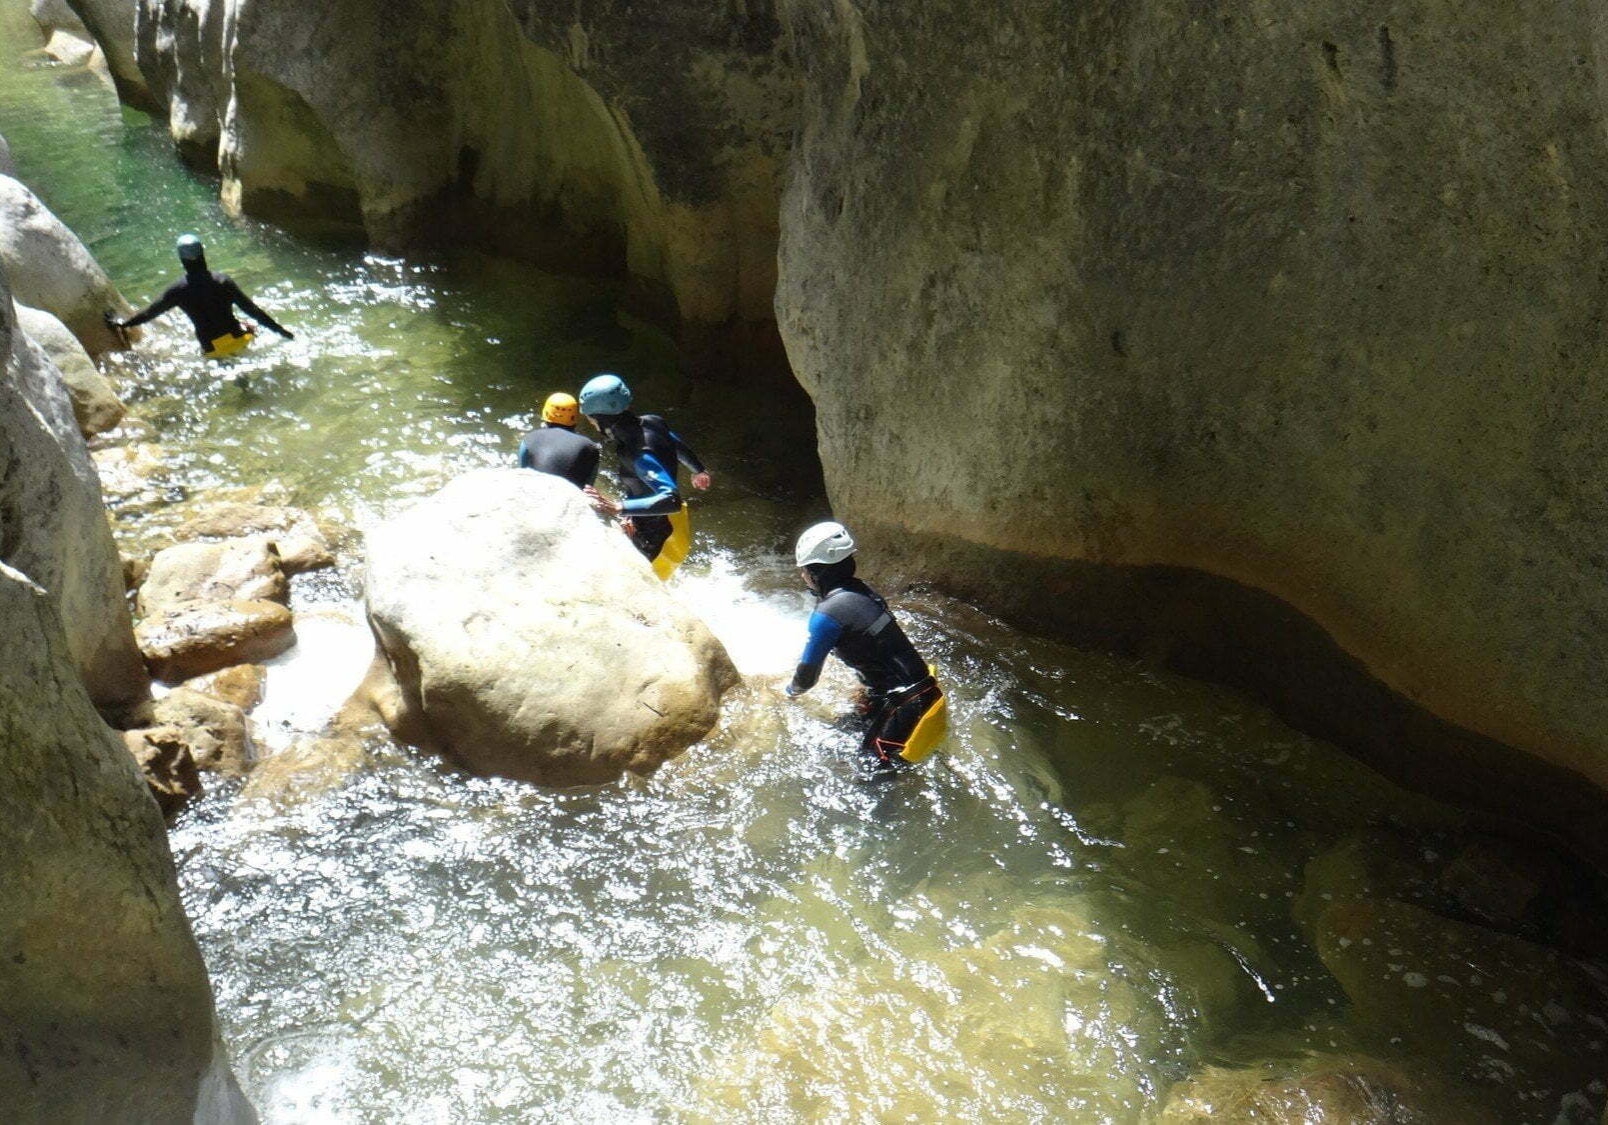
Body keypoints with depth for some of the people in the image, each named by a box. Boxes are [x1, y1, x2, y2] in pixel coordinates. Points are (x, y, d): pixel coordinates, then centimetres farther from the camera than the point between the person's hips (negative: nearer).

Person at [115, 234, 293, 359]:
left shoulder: (177, 290, -9)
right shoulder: (223, 282, -11)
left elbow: (151, 312, 2)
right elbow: (252, 309, -9)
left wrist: (124, 324, 19)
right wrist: (281, 330, -2)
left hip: (212, 350, 0)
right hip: (237, 340, 0)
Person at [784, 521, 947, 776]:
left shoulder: (828, 614, -18)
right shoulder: (861, 590, 7)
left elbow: (807, 674, -5)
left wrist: (790, 690, 17)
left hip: (906, 706, -9)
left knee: (876, 771, 1)